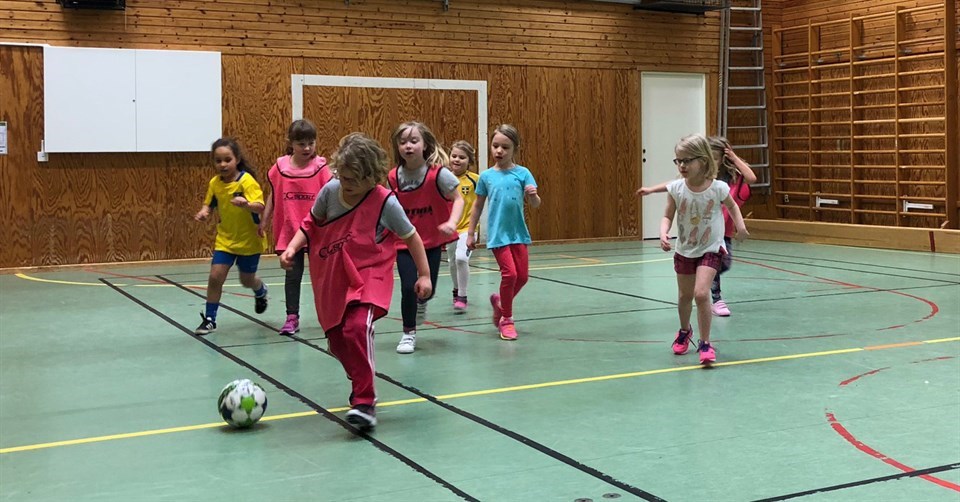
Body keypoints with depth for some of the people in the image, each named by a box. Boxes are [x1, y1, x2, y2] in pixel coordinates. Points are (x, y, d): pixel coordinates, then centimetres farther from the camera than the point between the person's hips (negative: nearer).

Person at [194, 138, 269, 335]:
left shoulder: (247, 181, -21)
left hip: (249, 239, -3)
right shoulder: (215, 183, -5)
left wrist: (246, 204, -53)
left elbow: (260, 207, -31)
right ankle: (209, 320, 6)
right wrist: (204, 212, -14)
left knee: (247, 279, 11)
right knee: (215, 276, -7)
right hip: (225, 239, 4)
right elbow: (209, 204, 9)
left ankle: (261, 291, 48)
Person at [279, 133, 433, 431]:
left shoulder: (385, 203, -15)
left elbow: (411, 237, -2)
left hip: (369, 278, -5)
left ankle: (365, 403, -21)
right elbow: (310, 224, 10)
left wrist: (424, 275, 0)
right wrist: (292, 248, -5)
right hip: (332, 282, 5)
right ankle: (362, 387, 40)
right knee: (337, 342, 11)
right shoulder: (330, 191, -6)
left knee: (357, 328, -29)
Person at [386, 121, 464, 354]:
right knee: (408, 287, -10)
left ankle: (421, 302, 46)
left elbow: (458, 199, -15)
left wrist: (452, 223, -30)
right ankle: (408, 333, 11)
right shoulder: (393, 177, -6)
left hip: (431, 240, -1)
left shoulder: (438, 173, -16)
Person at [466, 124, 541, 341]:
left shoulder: (522, 173, -2)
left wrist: (533, 195, -26)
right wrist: (470, 233, 10)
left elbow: (535, 204, -4)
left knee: (522, 275, 5)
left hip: (518, 233, 2)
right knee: (509, 274, -10)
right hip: (497, 234, -2)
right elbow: (478, 206, 8)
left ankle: (500, 301, 33)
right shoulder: (486, 176, -1)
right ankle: (506, 320, 8)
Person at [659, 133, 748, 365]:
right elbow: (668, 216, -8)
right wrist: (663, 234, -26)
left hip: (711, 249, -3)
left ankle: (705, 343, -4)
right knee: (685, 296, 18)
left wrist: (740, 225, -8)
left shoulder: (718, 188, -18)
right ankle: (684, 331, 47)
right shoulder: (676, 189, -15)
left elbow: (732, 206, 4)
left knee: (701, 294, -19)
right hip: (685, 250, 3)